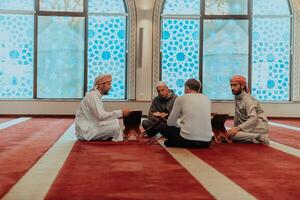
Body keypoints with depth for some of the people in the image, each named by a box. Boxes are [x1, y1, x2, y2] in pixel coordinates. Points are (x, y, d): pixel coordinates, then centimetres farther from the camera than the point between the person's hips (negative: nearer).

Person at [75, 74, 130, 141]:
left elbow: (100, 116, 10)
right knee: (115, 127, -19)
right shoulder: (92, 95, -14)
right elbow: (101, 116, -26)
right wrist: (121, 112, -23)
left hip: (88, 128, 10)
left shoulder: (96, 96, 15)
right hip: (85, 131, -10)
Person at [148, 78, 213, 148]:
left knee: (161, 126, 18)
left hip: (188, 140, -5)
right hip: (206, 142, 5)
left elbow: (170, 122, 9)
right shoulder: (207, 99, 13)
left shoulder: (181, 99, 2)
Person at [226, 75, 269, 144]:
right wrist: (234, 128, 3)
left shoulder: (248, 99, -17)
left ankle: (259, 137, -15)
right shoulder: (237, 98, 7)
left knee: (230, 135, -25)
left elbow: (253, 119, -29)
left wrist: (237, 128, -35)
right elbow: (237, 116, 12)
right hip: (248, 126, 9)